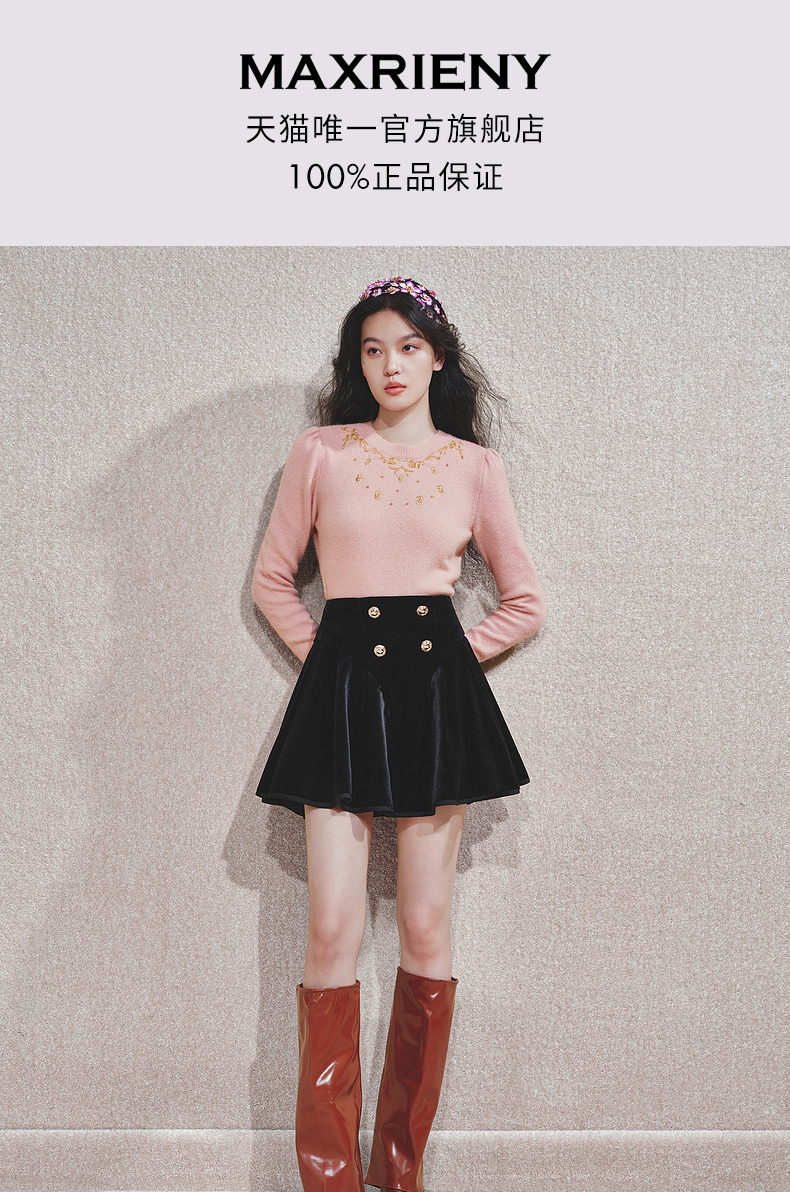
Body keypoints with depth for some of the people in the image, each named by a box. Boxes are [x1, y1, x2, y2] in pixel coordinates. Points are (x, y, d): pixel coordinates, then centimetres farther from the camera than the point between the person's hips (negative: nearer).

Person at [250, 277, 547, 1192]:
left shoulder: (473, 466, 6)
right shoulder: (319, 452, 6)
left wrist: (459, 656, 3)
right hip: (342, 687, 0)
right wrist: (321, 651, 4)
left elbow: (524, 602, 13)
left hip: (437, 687, 1)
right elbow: (272, 578, 13)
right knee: (333, 929, -4)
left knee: (426, 928, 4)